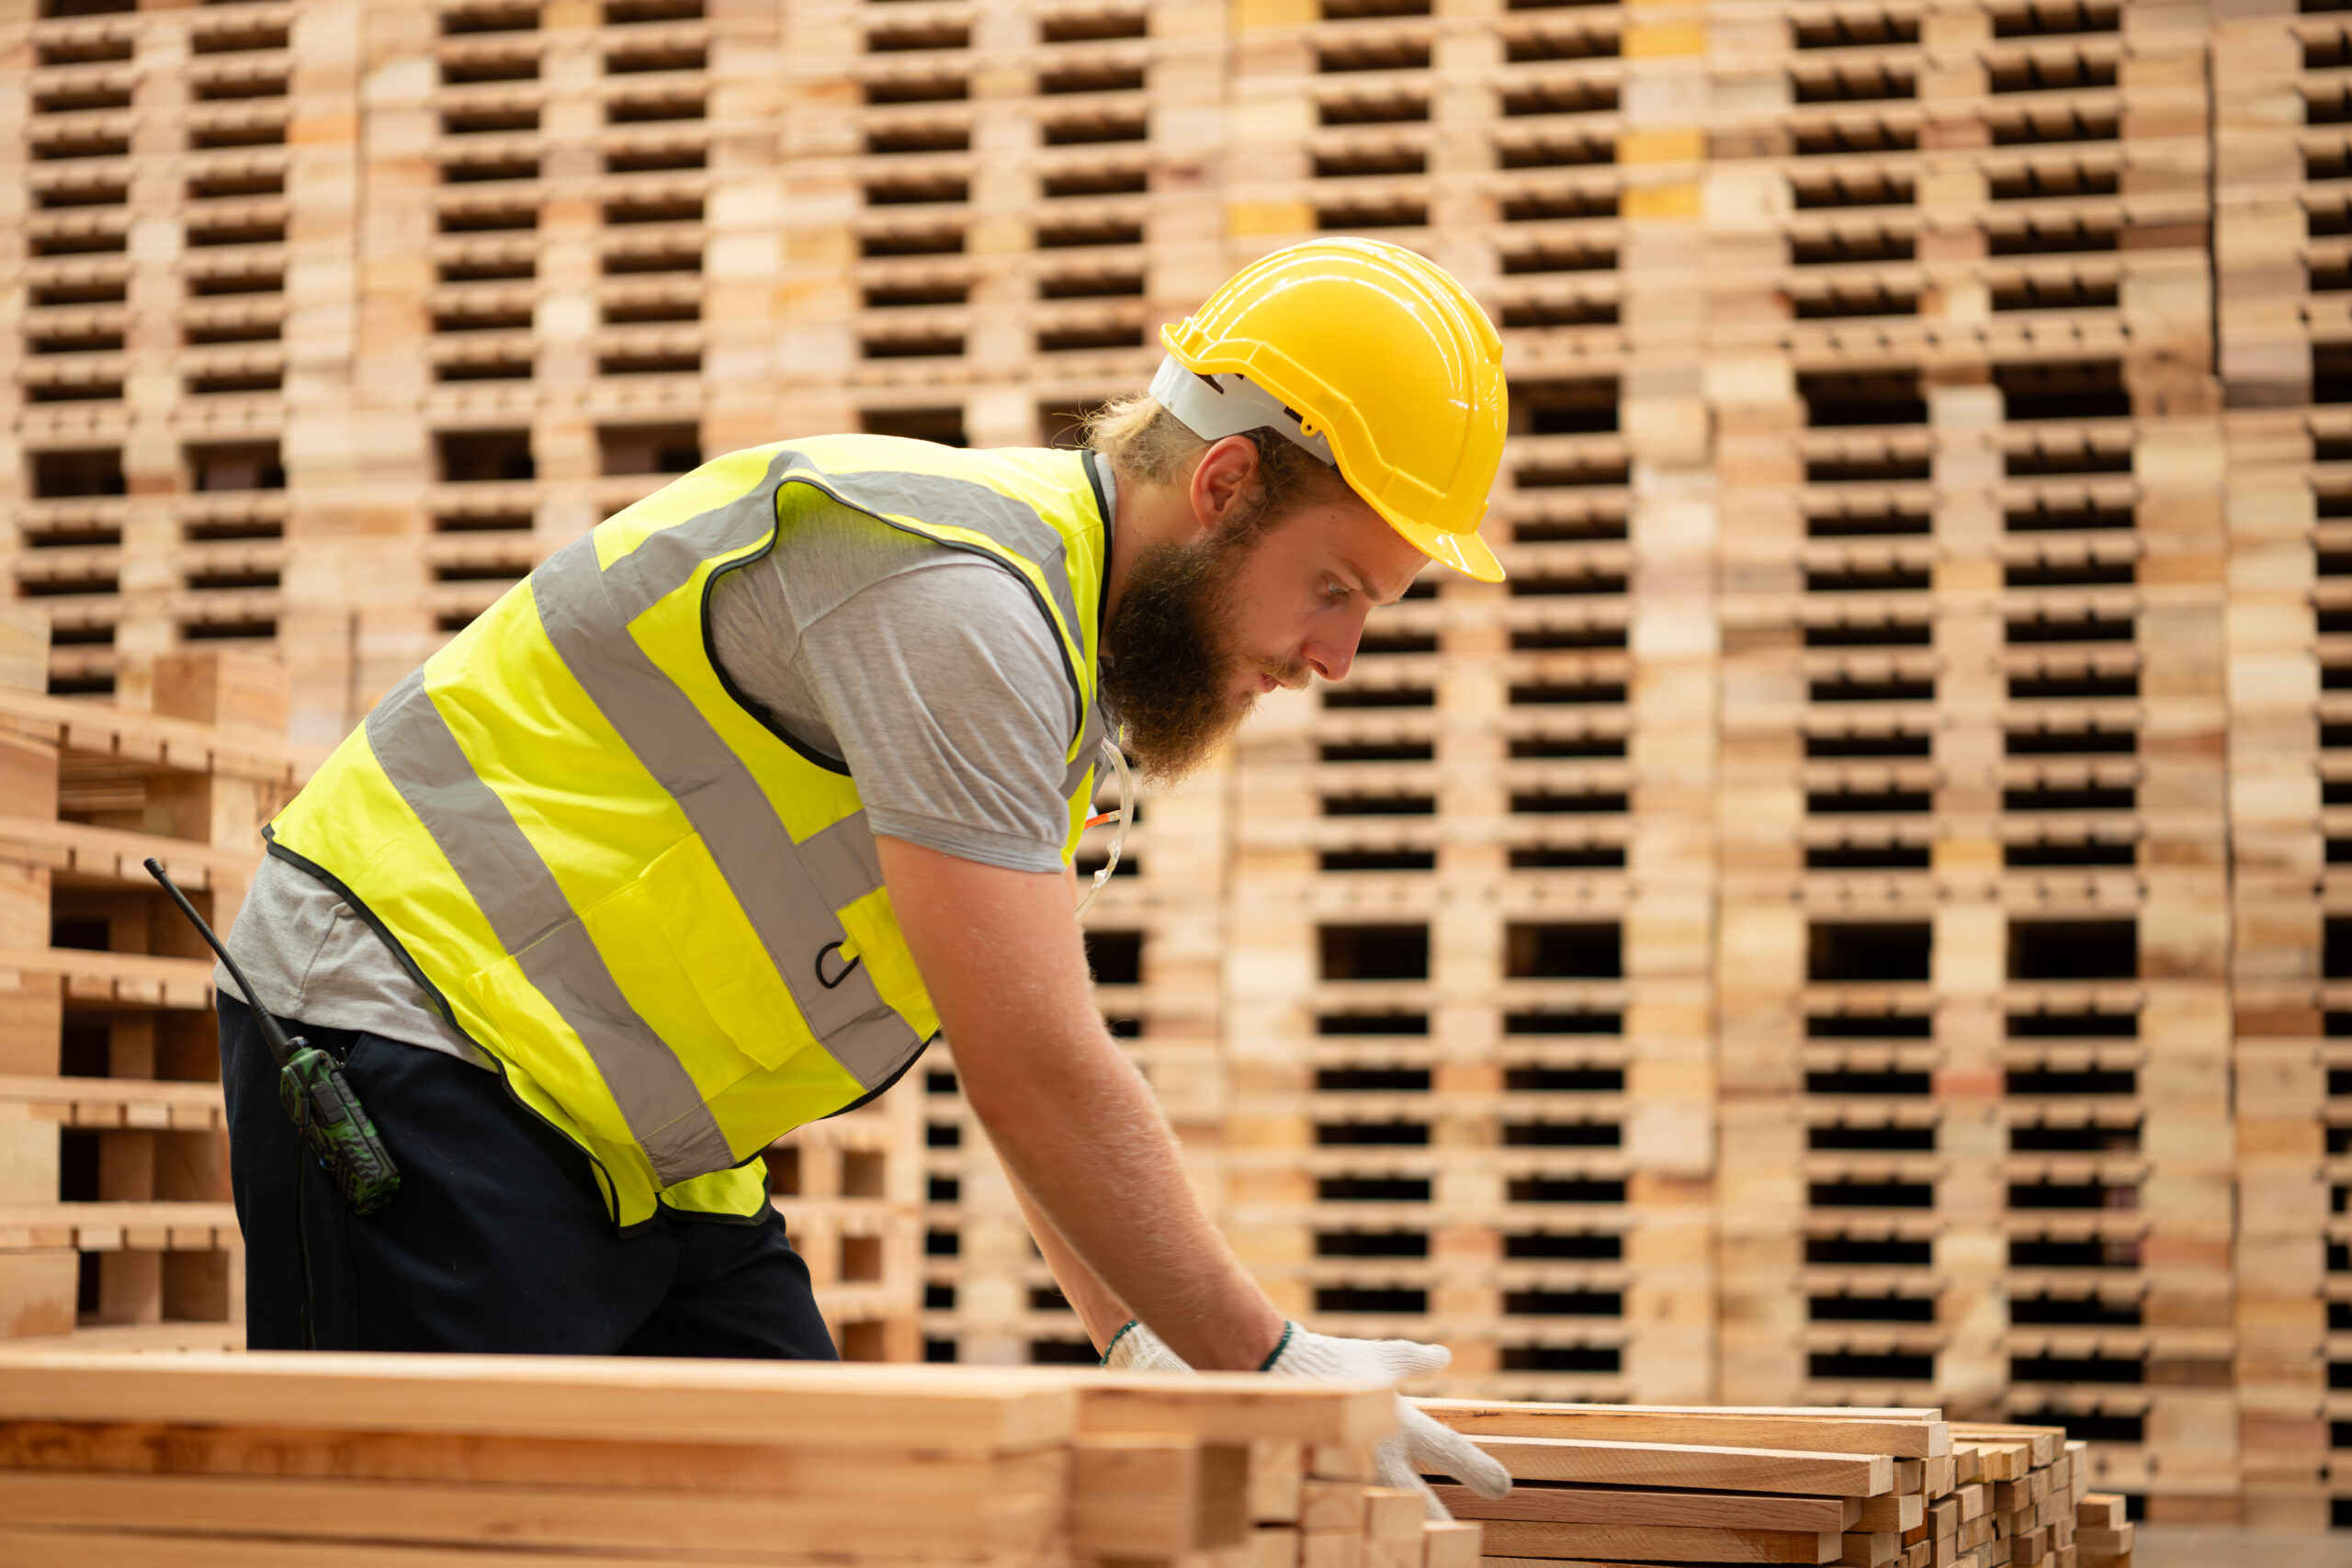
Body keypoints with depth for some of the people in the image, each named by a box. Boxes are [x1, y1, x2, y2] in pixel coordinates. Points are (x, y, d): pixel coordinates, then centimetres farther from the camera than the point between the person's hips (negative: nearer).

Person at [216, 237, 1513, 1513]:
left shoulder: (1064, 636, 10)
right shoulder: (957, 590, -22)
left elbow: (1038, 1045, 19)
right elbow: (1032, 1077, -23)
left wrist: (1138, 1336, 10)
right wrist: (1266, 1367, -15)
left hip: (641, 1151, 10)